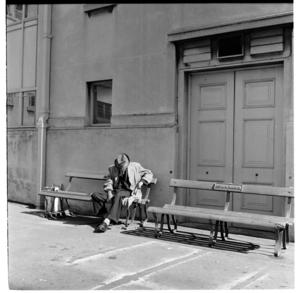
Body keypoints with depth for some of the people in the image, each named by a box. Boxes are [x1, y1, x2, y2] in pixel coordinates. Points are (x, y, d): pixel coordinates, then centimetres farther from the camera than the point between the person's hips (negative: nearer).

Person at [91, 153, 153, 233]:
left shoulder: (135, 166, 5)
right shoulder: (112, 169, 11)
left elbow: (148, 173, 12)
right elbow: (109, 182, 12)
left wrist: (141, 181, -5)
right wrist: (109, 191, -9)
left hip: (130, 192, -4)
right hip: (115, 191, 4)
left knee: (118, 195, -40)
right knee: (95, 195, -20)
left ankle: (107, 221, -46)